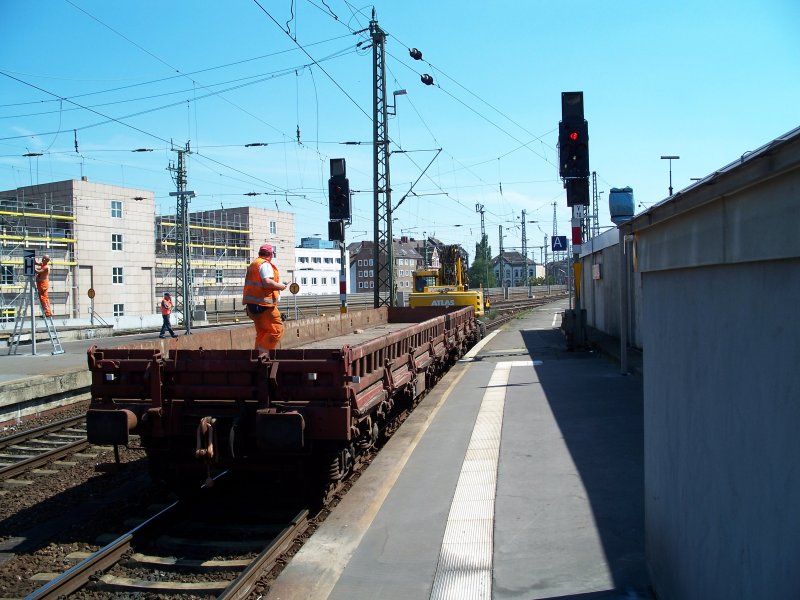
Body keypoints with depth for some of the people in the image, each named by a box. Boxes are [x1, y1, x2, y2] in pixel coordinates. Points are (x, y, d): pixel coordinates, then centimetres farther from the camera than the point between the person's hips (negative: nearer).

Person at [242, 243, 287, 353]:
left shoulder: (253, 265, 21)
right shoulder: (265, 265, -10)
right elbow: (267, 282, -23)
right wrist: (280, 286, -9)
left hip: (252, 305, 10)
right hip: (263, 305, -10)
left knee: (262, 332, 14)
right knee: (276, 329, -7)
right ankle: (262, 353, -13)